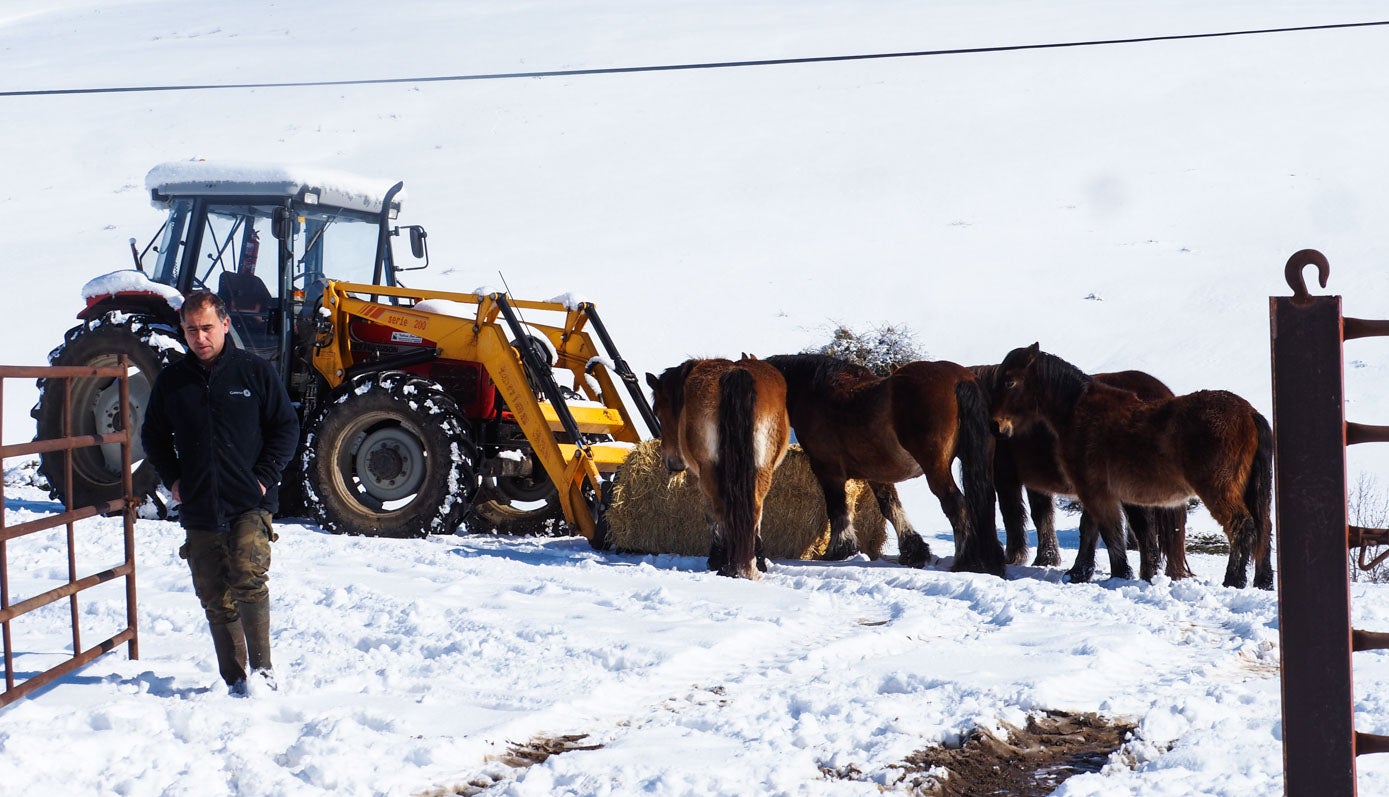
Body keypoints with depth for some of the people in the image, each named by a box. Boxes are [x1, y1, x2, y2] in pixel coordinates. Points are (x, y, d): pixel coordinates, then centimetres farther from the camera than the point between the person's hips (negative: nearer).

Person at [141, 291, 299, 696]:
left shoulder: (255, 372, 0)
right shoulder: (171, 381, 7)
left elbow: (286, 427, 4)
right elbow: (153, 435, 18)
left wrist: (264, 477, -6)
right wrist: (172, 479, 4)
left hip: (250, 505, -3)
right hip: (198, 510, 3)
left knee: (248, 579, -19)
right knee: (216, 599, 5)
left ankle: (263, 669, -10)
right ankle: (235, 680, 12)